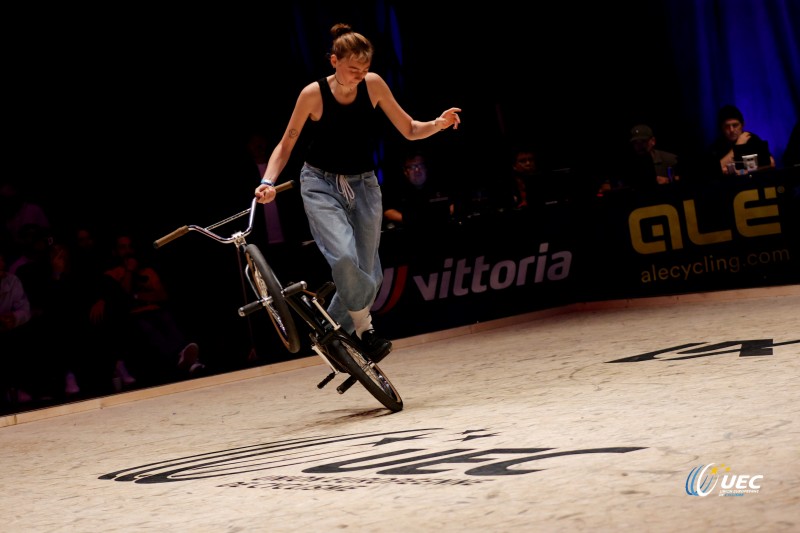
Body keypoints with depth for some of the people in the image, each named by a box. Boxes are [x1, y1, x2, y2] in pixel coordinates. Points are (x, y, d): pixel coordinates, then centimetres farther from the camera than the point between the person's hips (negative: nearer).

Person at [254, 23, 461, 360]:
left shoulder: (373, 85, -7)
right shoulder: (313, 94, -13)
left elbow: (410, 131, 1)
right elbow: (286, 144, -3)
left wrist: (438, 124, -19)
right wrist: (269, 182, -19)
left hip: (363, 186, 3)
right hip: (321, 185, -3)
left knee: (367, 274, 0)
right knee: (344, 257, -28)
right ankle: (365, 329, -12)